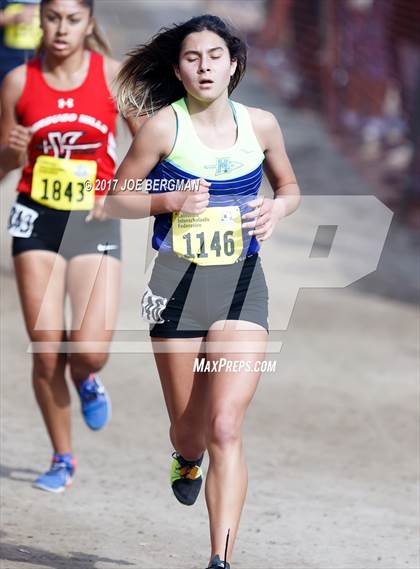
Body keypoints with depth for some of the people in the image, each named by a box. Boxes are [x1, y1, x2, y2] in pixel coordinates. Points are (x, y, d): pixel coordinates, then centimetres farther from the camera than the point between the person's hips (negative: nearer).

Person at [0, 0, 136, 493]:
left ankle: (86, 381, 25)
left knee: (90, 352, -14)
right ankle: (62, 459, 16)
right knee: (46, 353, -2)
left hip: (94, 221, -1)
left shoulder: (112, 75, -4)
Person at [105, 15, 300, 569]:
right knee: (190, 427, 11)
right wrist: (170, 201, -14)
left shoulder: (261, 125, 3)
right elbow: (116, 199, 3)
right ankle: (187, 458, 50)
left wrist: (277, 208, -3)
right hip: (178, 283, 0)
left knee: (225, 427, -14)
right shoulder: (163, 126, -4)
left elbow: (289, 187, 20)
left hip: (242, 284, 0)